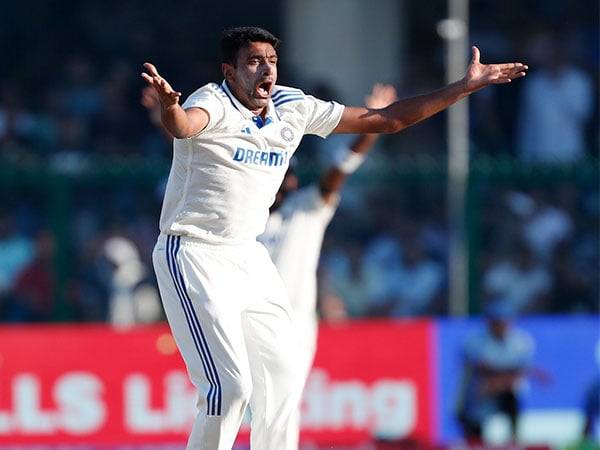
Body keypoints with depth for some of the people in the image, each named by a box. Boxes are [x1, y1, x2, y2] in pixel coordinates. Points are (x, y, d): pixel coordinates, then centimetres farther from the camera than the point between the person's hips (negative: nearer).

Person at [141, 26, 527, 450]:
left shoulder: (293, 109, 3)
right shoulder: (213, 104, -16)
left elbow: (388, 119, 10)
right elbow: (183, 127, -42)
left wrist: (466, 86, 6)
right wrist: (169, 105, -67)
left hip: (249, 257, 8)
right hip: (193, 256, -8)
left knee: (283, 378, 11)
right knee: (231, 385, -17)